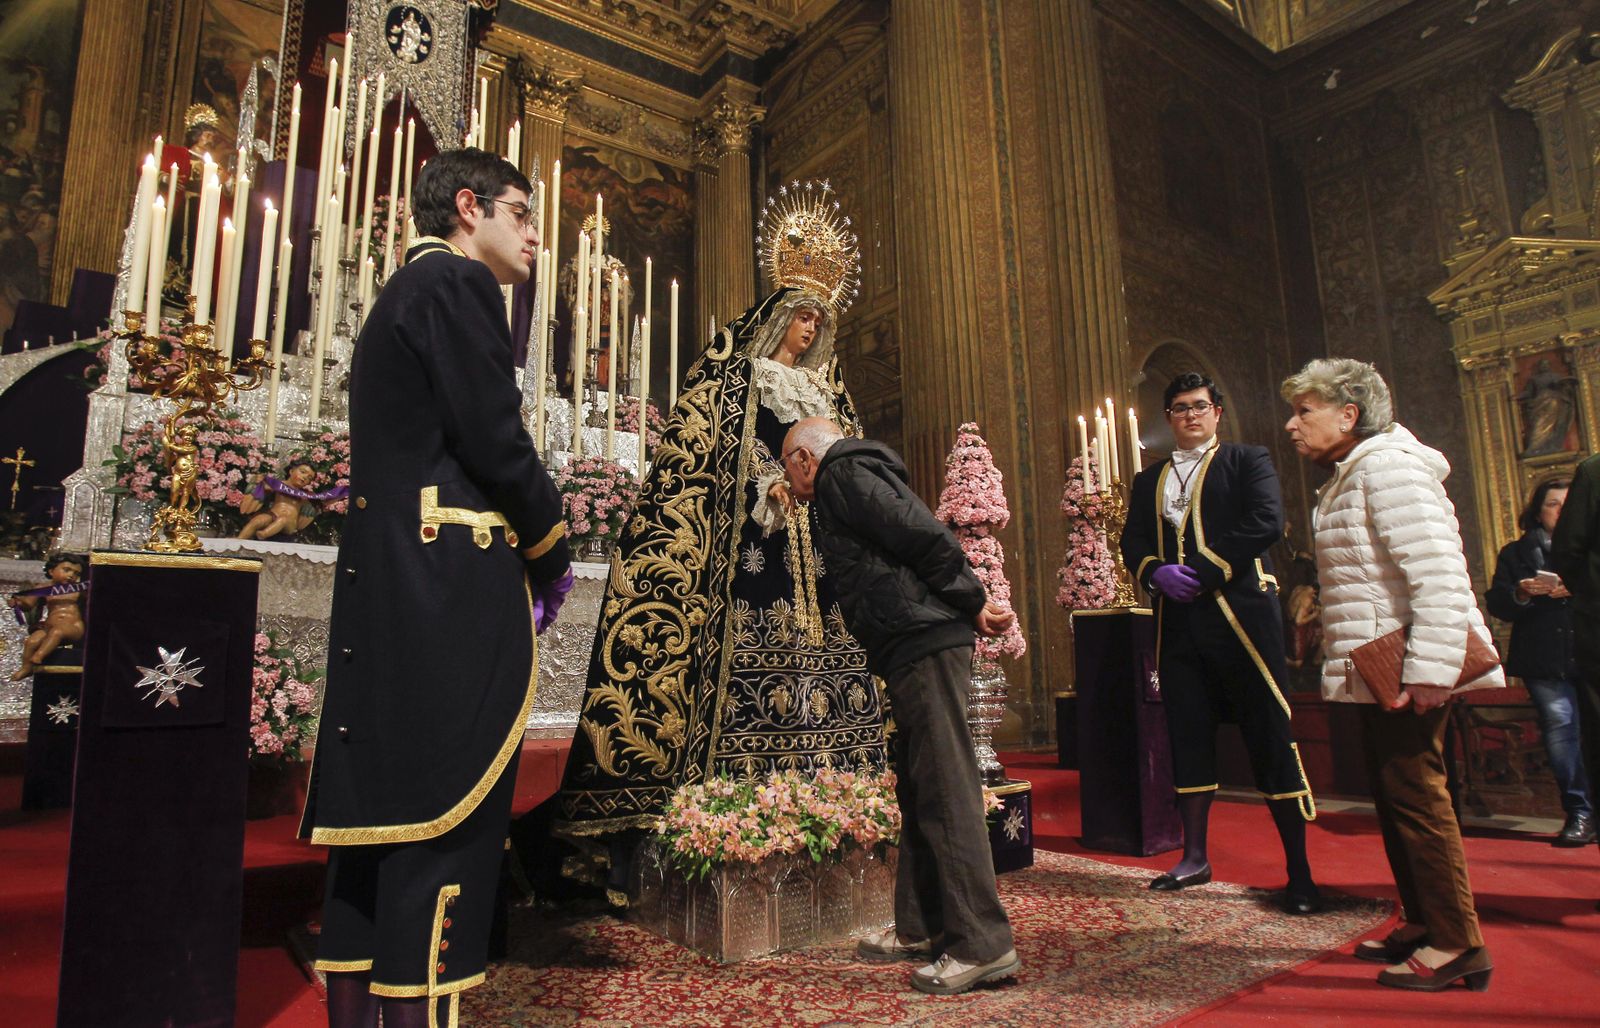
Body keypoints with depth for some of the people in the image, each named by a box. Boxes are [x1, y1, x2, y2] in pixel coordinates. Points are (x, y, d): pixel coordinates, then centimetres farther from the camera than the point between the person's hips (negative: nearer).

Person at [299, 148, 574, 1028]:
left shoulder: (399, 295, 26)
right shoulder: (459, 282, -4)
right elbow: (492, 438, -15)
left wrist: (522, 555, 14)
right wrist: (550, 555, -1)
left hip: (383, 589, 10)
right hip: (451, 585, -10)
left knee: (376, 804, 11)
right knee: (448, 808, -7)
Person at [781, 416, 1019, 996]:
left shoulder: (841, 474, -4)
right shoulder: (851, 478, 26)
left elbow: (925, 535, -14)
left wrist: (972, 604, -8)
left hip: (924, 646, -10)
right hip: (917, 649, 10)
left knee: (946, 790, -8)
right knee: (918, 792, 14)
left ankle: (983, 943, -1)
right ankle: (921, 928, 24)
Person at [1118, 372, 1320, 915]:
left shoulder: (1247, 461, 7)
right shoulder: (1149, 480, 19)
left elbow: (1266, 523, -9)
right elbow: (1132, 542, 12)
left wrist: (1206, 573, -16)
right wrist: (1156, 572, -10)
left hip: (1239, 612, -4)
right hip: (1177, 621, 4)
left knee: (1271, 738, -3)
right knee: (1188, 737, 9)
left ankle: (1300, 871, 6)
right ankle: (1194, 858, 20)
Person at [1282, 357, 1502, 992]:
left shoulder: (1389, 466, -14)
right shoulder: (1350, 476, 17)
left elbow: (1438, 573, -23)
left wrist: (1429, 670, -25)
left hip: (1404, 668, -10)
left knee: (1414, 791, -5)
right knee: (1392, 794, 14)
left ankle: (1457, 943, 6)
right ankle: (1422, 923, 24)